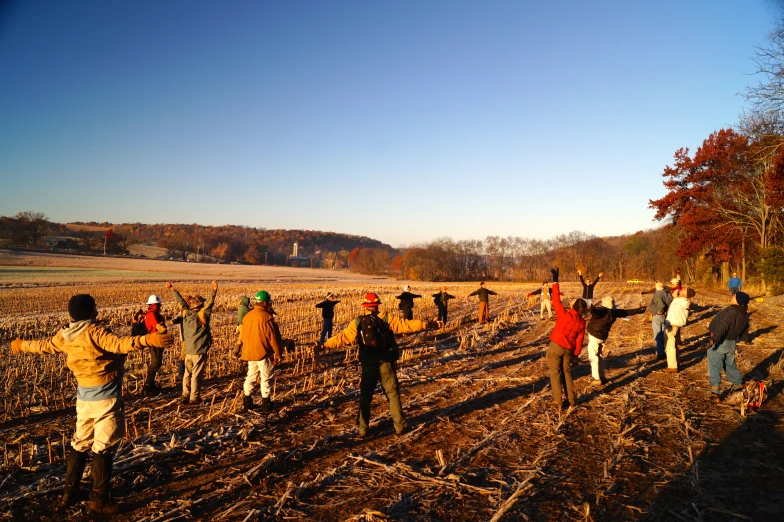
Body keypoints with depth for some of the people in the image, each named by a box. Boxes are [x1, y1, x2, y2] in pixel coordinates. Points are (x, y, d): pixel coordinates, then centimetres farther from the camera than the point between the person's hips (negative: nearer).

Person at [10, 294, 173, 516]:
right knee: (104, 448, 1)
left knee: (80, 443, 21)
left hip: (84, 396, 8)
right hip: (106, 396, -7)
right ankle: (99, 501, 8)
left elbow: (45, 345, 23)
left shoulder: (65, 335, 5)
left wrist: (22, 345, 44)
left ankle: (69, 494, 31)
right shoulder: (94, 331, -18)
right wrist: (147, 339, -47)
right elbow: (118, 344, -35)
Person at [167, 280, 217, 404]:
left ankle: (185, 395, 19)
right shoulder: (201, 315, -14)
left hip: (188, 351, 6)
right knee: (196, 375, 1)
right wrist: (214, 290, -32)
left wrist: (173, 289, 24)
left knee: (187, 374, 15)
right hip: (199, 351, -6)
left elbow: (181, 301, 13)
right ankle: (194, 398, 6)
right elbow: (209, 303, -25)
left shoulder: (186, 313, 2)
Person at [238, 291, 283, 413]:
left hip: (250, 352, 7)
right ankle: (266, 404, 7)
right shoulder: (266, 317, -17)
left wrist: (242, 350, 27)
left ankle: (247, 402, 23)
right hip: (263, 353, -7)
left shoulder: (247, 316, 8)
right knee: (266, 378, 2)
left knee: (251, 376, 17)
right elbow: (273, 337, -15)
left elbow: (242, 335, 16)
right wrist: (278, 354, -8)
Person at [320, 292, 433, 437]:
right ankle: (400, 425, 13)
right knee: (393, 394, 11)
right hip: (386, 364, -1)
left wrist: (323, 346, 1)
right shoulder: (386, 319, -6)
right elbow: (405, 325, -8)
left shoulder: (358, 323, -3)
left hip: (368, 365, 1)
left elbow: (342, 337, -4)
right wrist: (426, 324, -2)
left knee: (365, 397, 13)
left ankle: (362, 428, 14)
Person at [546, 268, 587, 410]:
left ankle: (557, 402, 4)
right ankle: (572, 399, 23)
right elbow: (579, 340, 2)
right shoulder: (582, 322, -2)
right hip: (569, 349, 4)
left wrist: (555, 281, -10)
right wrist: (576, 354, 12)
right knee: (567, 372, 21)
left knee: (555, 373, 4)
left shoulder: (565, 314, -17)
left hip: (556, 346, -4)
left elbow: (556, 300, -14)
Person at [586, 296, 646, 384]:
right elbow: (627, 312, 16)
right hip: (603, 337, 8)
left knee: (593, 356, -1)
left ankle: (598, 379, -1)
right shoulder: (614, 311, 2)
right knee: (599, 355, 22)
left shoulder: (602, 311, -22)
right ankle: (602, 377, 28)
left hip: (594, 336, -8)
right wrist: (639, 310, 30)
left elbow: (595, 311, -45)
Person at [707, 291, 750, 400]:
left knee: (715, 366, -8)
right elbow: (745, 330, 17)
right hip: (731, 343, 8)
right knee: (730, 364, 27)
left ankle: (715, 389, -17)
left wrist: (714, 338, -37)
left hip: (720, 342, -8)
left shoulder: (730, 312, -24)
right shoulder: (744, 314, 4)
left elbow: (722, 327, -33)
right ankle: (738, 384, 39)